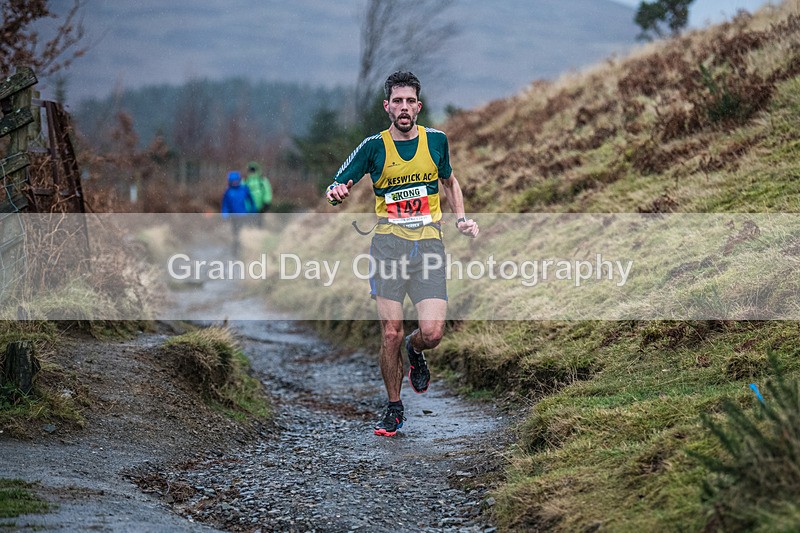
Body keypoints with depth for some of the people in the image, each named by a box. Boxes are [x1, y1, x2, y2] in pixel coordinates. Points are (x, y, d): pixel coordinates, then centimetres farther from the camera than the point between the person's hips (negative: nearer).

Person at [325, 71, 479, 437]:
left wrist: (461, 218, 12)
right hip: (389, 243, -1)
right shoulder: (373, 146, 0)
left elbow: (449, 181, 25)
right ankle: (394, 409, 15)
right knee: (391, 333, -3)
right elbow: (337, 188, 2)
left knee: (432, 332, -11)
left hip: (428, 243, 1)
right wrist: (336, 193, -22)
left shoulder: (436, 140, 6)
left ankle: (415, 351, 27)